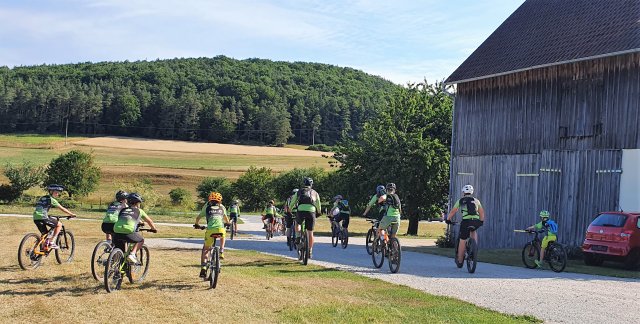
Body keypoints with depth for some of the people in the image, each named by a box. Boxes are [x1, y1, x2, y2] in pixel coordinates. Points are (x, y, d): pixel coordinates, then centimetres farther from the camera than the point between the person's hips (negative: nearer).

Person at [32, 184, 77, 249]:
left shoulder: (42, 198, 23)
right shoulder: (52, 200, 1)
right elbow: (62, 209, 3)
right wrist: (71, 214, 12)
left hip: (35, 218, 8)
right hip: (42, 217, -8)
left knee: (45, 234, 20)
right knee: (59, 224, 6)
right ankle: (52, 242, 2)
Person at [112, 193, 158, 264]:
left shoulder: (123, 210, 29)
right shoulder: (139, 211, 20)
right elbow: (149, 221, 31)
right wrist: (154, 229, 49)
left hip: (116, 232, 4)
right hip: (128, 232, -4)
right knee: (141, 240, 23)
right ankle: (132, 254, 4)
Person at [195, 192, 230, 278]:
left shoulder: (207, 207, 20)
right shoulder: (222, 207, 24)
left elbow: (198, 218, 28)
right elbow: (226, 218, 37)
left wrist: (197, 225, 49)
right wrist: (228, 224, 58)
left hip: (210, 230, -1)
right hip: (221, 230, 1)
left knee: (205, 249, 16)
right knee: (223, 236, 38)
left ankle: (203, 268, 0)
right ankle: (221, 252, 21)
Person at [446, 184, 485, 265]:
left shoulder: (460, 201, 15)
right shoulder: (476, 200, 21)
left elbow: (453, 211, 15)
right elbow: (482, 212, 24)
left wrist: (448, 219, 28)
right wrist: (481, 221, 36)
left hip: (466, 221, -2)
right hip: (476, 221, 2)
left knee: (462, 241, 9)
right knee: (474, 231, 35)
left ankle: (460, 260, 16)